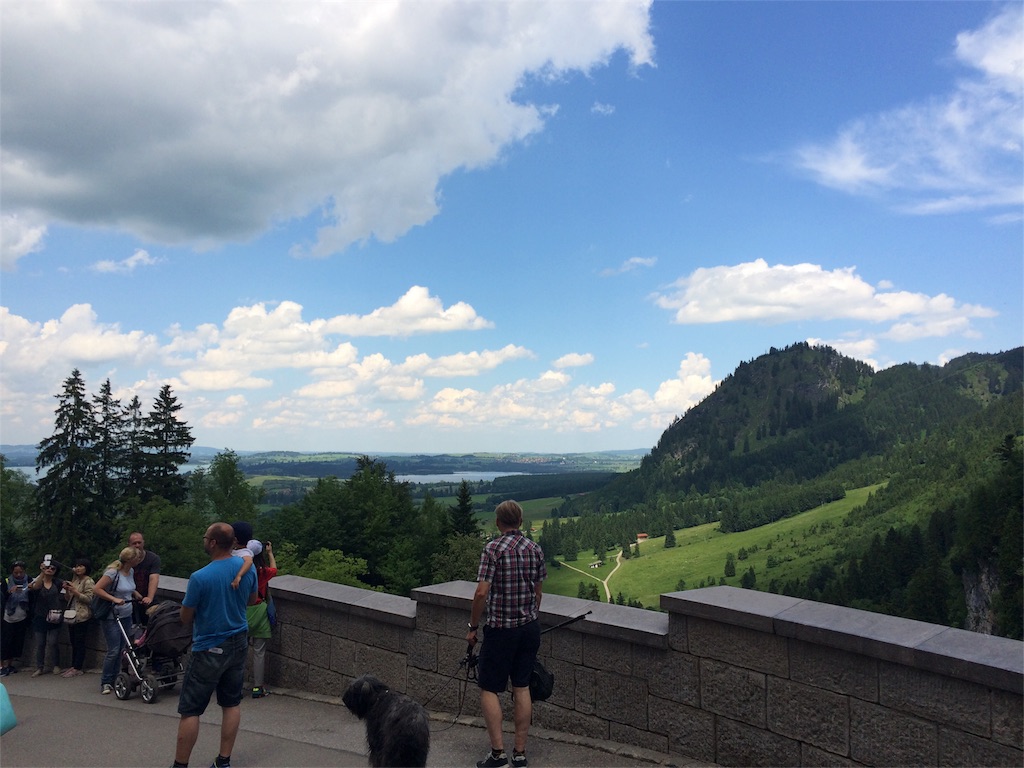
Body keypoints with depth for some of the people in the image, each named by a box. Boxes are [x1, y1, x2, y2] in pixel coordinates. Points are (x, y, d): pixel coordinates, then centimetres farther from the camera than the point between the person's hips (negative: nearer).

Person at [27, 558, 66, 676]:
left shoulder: (58, 582, 2)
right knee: (40, 644, 4)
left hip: (54, 618, 0)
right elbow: (36, 587, -26)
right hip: (40, 618, 0)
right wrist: (42, 572, -38)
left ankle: (56, 665, 13)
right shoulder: (37, 581, -2)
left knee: (52, 643, -2)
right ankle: (40, 668, 15)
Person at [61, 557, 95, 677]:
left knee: (79, 642, -6)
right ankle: (74, 665, 18)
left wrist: (75, 592, -20)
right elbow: (69, 599, 21)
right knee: (73, 642, 11)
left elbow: (89, 599, -16)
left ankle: (78, 668, -3)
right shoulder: (75, 580, 16)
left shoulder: (88, 581, -7)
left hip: (82, 616, -8)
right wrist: (67, 590, 2)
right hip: (72, 615, 8)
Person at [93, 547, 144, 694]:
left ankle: (114, 681, 18)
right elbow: (96, 589, -18)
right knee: (113, 651, -6)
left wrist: (135, 593, 7)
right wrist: (114, 599, -24)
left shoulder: (131, 571, 6)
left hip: (126, 616, 7)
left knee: (121, 650, 8)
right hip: (111, 617, -7)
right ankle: (105, 683, 8)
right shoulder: (113, 572, -17)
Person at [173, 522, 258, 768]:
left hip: (209, 649, -5)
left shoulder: (200, 577, -22)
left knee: (190, 710, 5)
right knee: (232, 704, 14)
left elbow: (185, 618, -8)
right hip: (238, 644, 6)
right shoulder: (248, 569, -5)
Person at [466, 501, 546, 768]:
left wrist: (473, 627, -6)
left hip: (501, 629, -5)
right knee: (522, 687, 12)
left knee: (489, 688, 7)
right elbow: (538, 591, 10)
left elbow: (482, 592, -18)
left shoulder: (493, 548, -14)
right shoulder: (535, 549, 3)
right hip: (530, 628, 5)